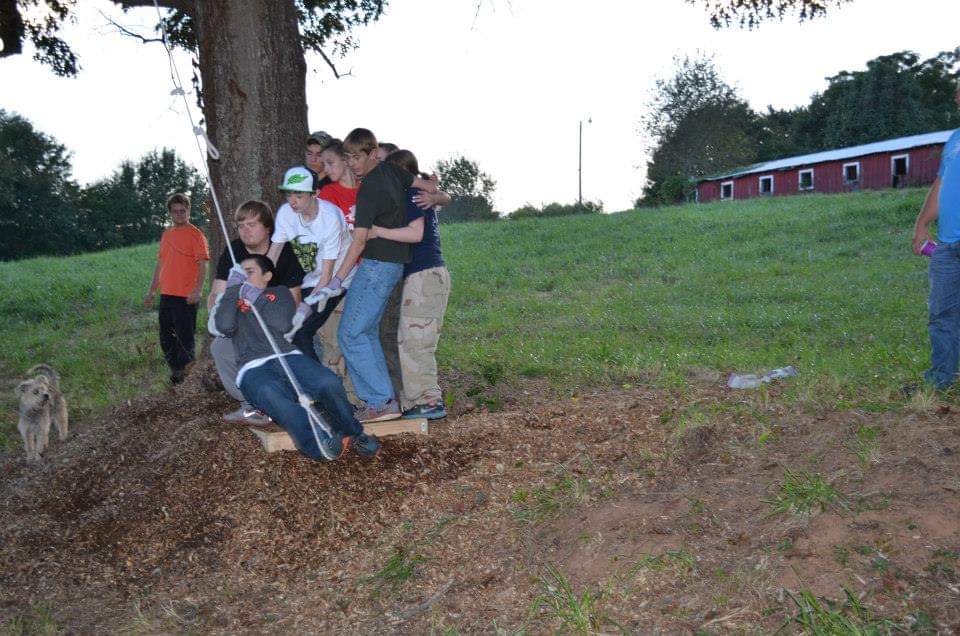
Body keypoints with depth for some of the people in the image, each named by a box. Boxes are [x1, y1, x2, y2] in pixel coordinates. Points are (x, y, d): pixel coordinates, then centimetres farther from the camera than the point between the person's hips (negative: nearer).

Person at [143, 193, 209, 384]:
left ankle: (185, 374, 6)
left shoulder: (195, 235, -6)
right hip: (166, 295, 7)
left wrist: (197, 291, -25)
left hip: (186, 297, -7)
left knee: (185, 339, -3)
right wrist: (152, 292, 19)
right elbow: (160, 264, 21)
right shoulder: (167, 234, 15)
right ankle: (175, 372, 25)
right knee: (166, 339, 13)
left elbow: (202, 265, -13)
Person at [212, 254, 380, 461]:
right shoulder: (231, 300, 27)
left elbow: (283, 324, 6)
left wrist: (258, 299, 3)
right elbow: (224, 326, 2)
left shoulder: (279, 292, 27)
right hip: (254, 369, -1)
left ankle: (353, 435, -14)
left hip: (288, 357, 2)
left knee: (329, 382, -31)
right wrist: (232, 289, 4)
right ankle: (318, 443, -56)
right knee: (273, 398, -39)